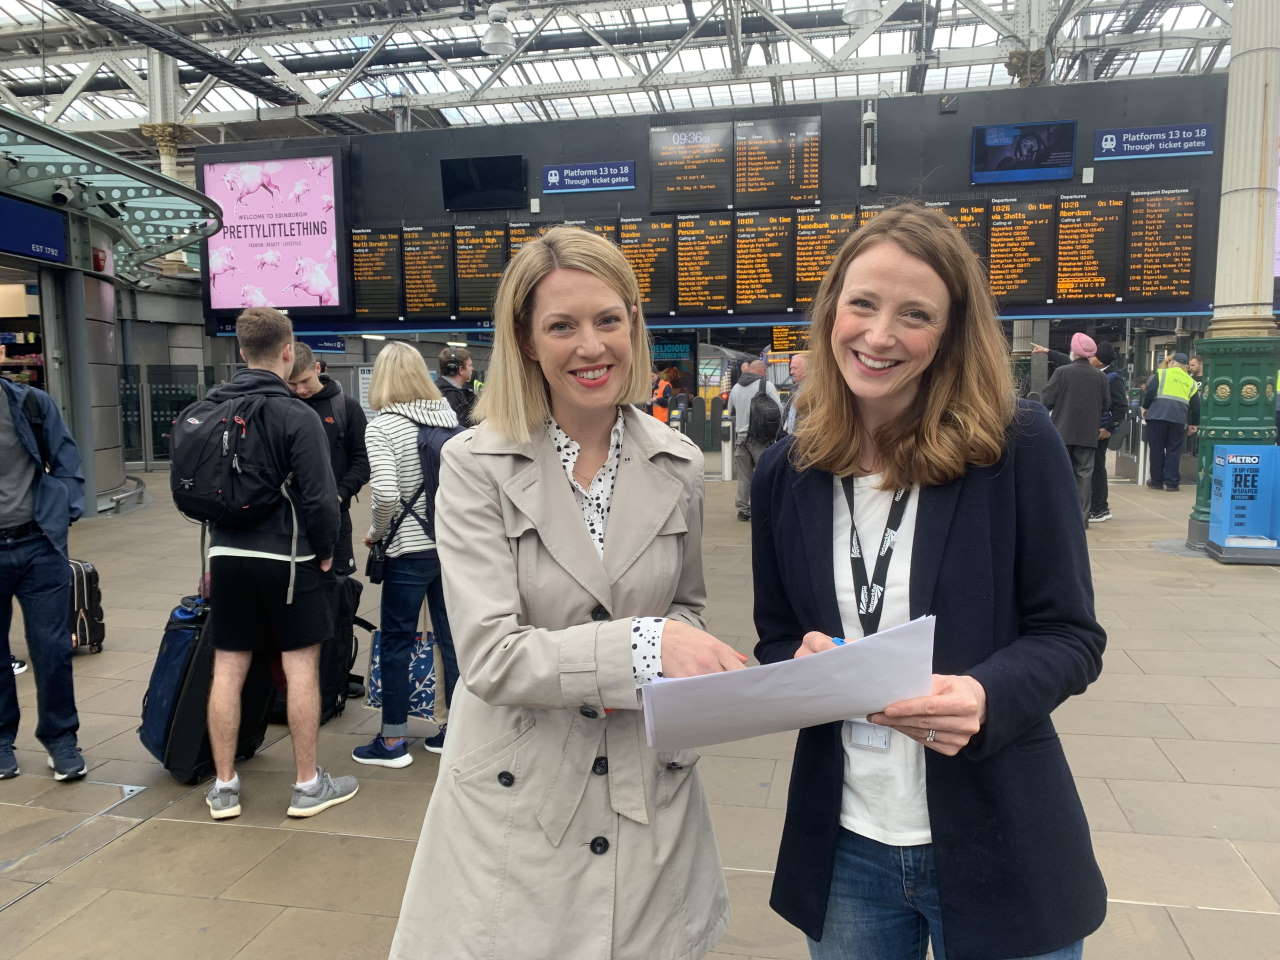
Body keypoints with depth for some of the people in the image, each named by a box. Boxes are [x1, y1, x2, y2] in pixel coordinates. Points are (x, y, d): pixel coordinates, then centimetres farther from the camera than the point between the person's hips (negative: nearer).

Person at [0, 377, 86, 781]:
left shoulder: (33, 403, 0)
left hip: (39, 546, 0)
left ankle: (61, 738, 18)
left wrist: (64, 513, -3)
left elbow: (66, 462, 7)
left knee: (52, 648, 4)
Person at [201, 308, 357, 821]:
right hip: (287, 558, -5)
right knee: (301, 667, 5)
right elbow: (319, 497, -17)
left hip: (228, 556, 6)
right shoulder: (297, 415, -13)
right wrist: (326, 549, -2)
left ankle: (224, 787, 20)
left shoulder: (210, 410, 6)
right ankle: (308, 784, 14)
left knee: (227, 669, 10)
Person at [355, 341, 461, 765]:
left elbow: (386, 495, -20)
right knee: (452, 638, 13)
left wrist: (374, 532, -3)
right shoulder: (448, 414, 3)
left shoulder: (382, 427, -12)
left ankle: (393, 740, 18)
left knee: (396, 642, 8)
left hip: (410, 550, -5)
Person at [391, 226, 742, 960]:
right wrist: (642, 646, -29)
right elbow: (490, 653, -19)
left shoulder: (679, 465, -1)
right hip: (517, 805, -2)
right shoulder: (476, 466, -12)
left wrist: (673, 653, -10)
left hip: (650, 802, 3)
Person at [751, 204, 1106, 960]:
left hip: (999, 851, -2)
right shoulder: (786, 472, -2)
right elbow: (775, 644, 6)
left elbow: (1070, 636, -7)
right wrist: (806, 667, -17)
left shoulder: (1018, 444, -11)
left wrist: (986, 697, -26)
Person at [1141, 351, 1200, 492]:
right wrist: (1194, 424, 26)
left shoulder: (1161, 374, 8)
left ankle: (1157, 481, 13)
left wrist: (1145, 407, 10)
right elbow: (1195, 405, 18)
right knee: (1174, 451, 8)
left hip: (1157, 414, -2)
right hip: (1179, 418, 2)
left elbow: (1150, 391, -4)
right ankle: (1171, 483, 7)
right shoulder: (1191, 382, 19)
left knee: (1156, 449, 6)